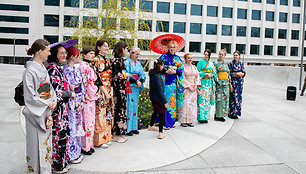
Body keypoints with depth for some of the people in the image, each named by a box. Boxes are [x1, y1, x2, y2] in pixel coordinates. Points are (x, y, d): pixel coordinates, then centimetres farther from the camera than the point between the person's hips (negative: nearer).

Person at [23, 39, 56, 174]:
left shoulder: (43, 68, 10)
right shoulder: (30, 70, -15)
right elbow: (29, 96, -18)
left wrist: (53, 101, -2)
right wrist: (47, 103, -13)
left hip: (46, 112, 8)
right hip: (35, 112, -8)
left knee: (46, 140, 15)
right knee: (37, 142, 1)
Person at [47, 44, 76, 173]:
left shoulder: (59, 67, 14)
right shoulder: (52, 68, -15)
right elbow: (55, 90, -19)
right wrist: (70, 93, -7)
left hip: (62, 105, 9)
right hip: (57, 106, -9)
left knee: (64, 132, 14)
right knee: (59, 134, 0)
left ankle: (62, 162, 27)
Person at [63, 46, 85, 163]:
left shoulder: (77, 69, 12)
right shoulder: (66, 70, -13)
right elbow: (68, 89, -15)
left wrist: (82, 101, 5)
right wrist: (75, 104, -12)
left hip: (79, 102, 8)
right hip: (71, 103, -8)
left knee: (78, 126, 14)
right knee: (72, 128, -1)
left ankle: (77, 153, 26)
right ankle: (72, 156, 11)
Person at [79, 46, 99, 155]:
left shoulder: (89, 66, 15)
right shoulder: (84, 66, -15)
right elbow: (87, 84, -18)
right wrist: (94, 93, -9)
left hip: (91, 97, 10)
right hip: (87, 97, -10)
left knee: (90, 121, 14)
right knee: (87, 122, -2)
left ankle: (88, 145, 24)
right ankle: (85, 147, 9)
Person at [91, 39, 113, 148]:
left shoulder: (107, 60, 16)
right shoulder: (96, 60, -7)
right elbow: (97, 78, -14)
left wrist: (111, 90, 4)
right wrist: (105, 92, -14)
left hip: (108, 91, 8)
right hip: (100, 91, -8)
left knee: (107, 114, 11)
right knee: (100, 114, -4)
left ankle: (106, 137, 21)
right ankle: (99, 140, 5)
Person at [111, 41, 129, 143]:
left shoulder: (121, 60, 15)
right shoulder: (116, 60, -13)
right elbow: (116, 76, -18)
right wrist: (126, 75, -4)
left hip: (122, 88, 9)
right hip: (117, 88, -9)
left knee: (122, 109, 11)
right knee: (118, 110, -4)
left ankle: (120, 133, 19)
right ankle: (116, 134, 5)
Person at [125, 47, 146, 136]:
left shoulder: (138, 63, 14)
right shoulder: (127, 63, -6)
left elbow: (142, 74, 9)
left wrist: (140, 81, -10)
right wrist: (136, 81, -18)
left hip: (136, 88, 7)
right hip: (129, 87, -7)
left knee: (135, 106, 10)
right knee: (129, 107, -6)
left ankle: (134, 127, 19)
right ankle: (127, 129, 1)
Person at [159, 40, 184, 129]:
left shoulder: (177, 58, 14)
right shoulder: (164, 57, 3)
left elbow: (181, 68, 7)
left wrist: (175, 72, -11)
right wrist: (166, 71, -18)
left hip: (174, 82, 4)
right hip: (165, 81, -4)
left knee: (172, 101, 5)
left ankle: (171, 122, 13)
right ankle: (164, 122, -2)